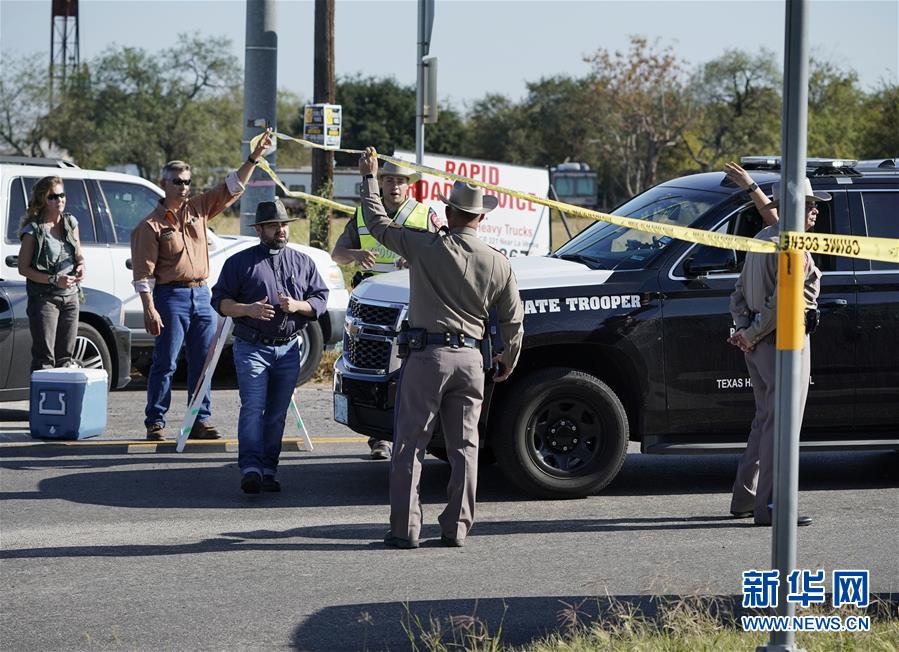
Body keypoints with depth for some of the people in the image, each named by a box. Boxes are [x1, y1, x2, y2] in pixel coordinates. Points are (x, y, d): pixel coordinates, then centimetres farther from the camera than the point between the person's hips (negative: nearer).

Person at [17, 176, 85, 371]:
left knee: (65, 357, 11)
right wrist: (54, 280, -19)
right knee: (44, 358, -8)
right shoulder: (33, 230, -10)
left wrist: (80, 266, -5)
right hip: (44, 298, -6)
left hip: (70, 296, 6)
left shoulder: (70, 223, 8)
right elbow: (23, 268, -10)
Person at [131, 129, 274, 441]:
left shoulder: (198, 209, 12)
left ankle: (200, 421, 11)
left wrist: (254, 157, 2)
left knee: (202, 363, 6)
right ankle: (155, 422, 0)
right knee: (165, 363, -5)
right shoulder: (151, 225, -4)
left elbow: (232, 188, 12)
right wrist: (149, 309, -16)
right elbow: (143, 272, -8)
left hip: (201, 295, 6)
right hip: (171, 297, -6)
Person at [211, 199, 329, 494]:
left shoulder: (303, 263, 14)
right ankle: (250, 469, -21)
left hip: (288, 350, 3)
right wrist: (247, 309, -15)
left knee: (277, 414, 4)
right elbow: (220, 300, 3)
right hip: (252, 348, -3)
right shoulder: (240, 262, 6)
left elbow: (321, 299, 11)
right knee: (253, 408, -15)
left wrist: (298, 306, -10)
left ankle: (269, 470, 7)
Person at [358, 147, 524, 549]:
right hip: (470, 358, 3)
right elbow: (513, 320, 11)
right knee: (464, 447, 9)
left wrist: (369, 176, 20)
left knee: (410, 445, 1)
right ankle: (456, 528, 8)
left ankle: (405, 529, -2)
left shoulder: (426, 247, -6)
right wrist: (509, 360, 29)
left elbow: (377, 222, 6)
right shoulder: (498, 264, 4)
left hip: (427, 355, -3)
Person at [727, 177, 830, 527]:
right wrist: (751, 336, -16)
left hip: (758, 344, 10)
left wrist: (745, 329, 2)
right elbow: (782, 302, -24)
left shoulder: (761, 240, 14)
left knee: (765, 420, 17)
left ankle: (745, 498, 21)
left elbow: (739, 295, 14)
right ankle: (770, 506, -9)